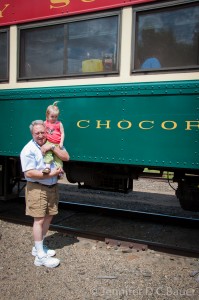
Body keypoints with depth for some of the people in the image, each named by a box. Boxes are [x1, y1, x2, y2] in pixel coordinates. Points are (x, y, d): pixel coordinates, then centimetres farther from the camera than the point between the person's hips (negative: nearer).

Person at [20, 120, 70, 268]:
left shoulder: (52, 144, 5)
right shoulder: (28, 150, -13)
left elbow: (66, 157, -4)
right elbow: (29, 173, -20)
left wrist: (52, 147, -17)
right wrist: (51, 174, -19)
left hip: (52, 187, 7)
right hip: (37, 188, -6)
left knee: (48, 217, 14)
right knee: (39, 220, -3)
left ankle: (39, 247, 31)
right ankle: (40, 256, 5)